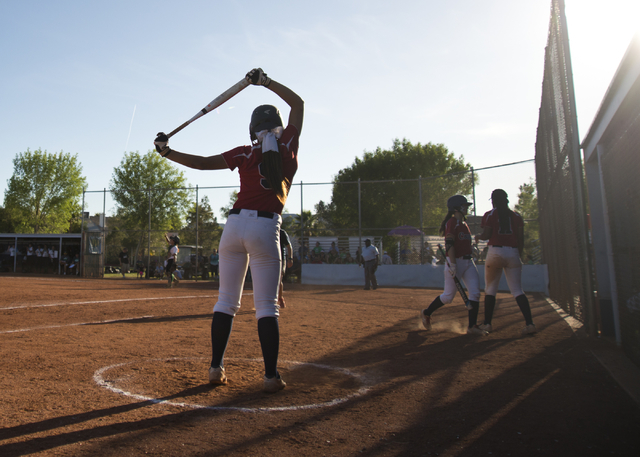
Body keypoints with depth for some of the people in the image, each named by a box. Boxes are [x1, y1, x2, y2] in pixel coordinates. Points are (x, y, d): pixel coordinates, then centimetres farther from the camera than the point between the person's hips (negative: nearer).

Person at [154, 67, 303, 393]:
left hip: (234, 225, 2)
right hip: (265, 229, -2)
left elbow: (203, 162, 3)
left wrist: (167, 152, 13)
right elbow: (298, 103, 19)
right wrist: (266, 81, 21)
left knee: (226, 302, 12)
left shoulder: (246, 154, 7)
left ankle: (216, 368, 16)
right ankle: (271, 375, 2)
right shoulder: (288, 147, 6)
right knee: (266, 307, 3)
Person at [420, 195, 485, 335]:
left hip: (468, 262, 8)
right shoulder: (452, 223, -12)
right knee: (448, 296, 0)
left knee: (475, 292, -3)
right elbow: (449, 245, -20)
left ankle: (472, 326, 2)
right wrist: (453, 265, -26)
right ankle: (426, 313, 21)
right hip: (455, 262, -8)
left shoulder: (464, 223, 16)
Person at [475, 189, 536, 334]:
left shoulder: (489, 215, 2)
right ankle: (530, 324, -8)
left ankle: (487, 324, 11)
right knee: (517, 291, 4)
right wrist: (518, 256, 15)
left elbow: (486, 235, -5)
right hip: (513, 253, 3)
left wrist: (477, 237, 16)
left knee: (490, 290, 9)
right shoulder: (517, 216, 11)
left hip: (495, 251, -3)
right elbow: (521, 238, 7)